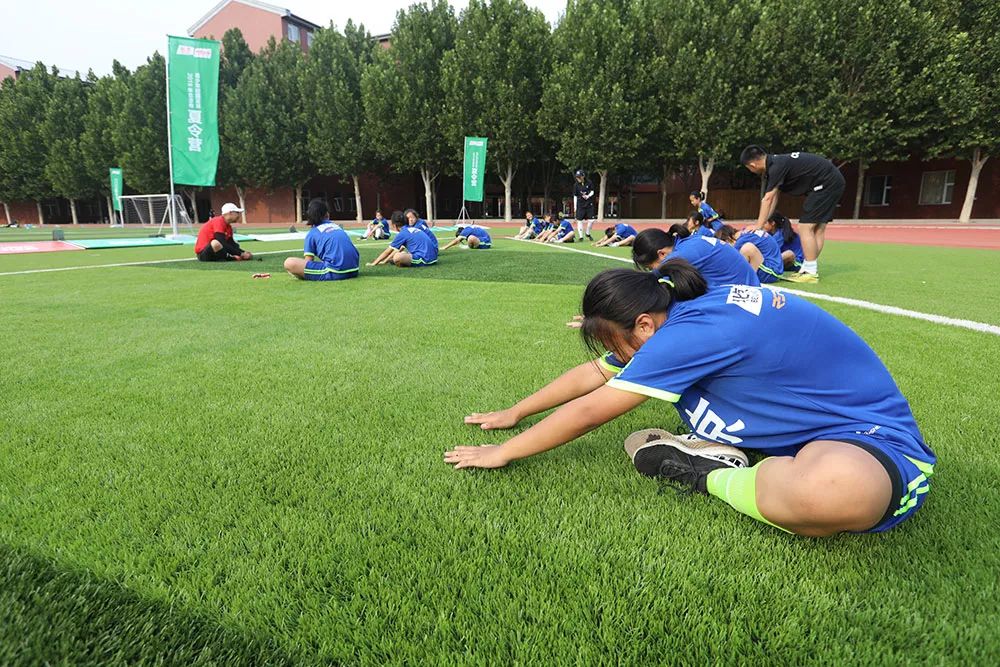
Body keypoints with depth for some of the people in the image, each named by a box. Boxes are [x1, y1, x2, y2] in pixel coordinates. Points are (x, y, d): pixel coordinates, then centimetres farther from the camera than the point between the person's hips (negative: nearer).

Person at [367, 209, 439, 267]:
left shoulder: (403, 233, -4)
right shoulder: (412, 228, 20)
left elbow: (388, 251, 4)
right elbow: (399, 250, 30)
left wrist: (374, 263, 14)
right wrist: (385, 261, 35)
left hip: (425, 259, -9)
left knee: (397, 257, -27)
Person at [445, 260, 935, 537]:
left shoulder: (693, 332, -29)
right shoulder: (683, 314, -2)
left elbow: (588, 412, -23)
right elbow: (592, 374, 7)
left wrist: (502, 453, -10)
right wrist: (514, 413, 14)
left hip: (875, 440, -8)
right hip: (802, 421, 8)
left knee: (834, 490, -43)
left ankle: (708, 474, -17)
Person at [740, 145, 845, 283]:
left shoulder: (777, 167, -19)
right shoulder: (775, 163, 11)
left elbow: (768, 199, -21)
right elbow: (772, 199, 12)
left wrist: (758, 226, -19)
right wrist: (761, 225, 10)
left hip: (825, 183, -10)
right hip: (833, 181, 10)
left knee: (805, 227, -10)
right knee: (818, 228, 10)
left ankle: (810, 273, -8)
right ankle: (809, 269, 14)